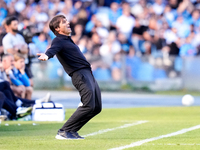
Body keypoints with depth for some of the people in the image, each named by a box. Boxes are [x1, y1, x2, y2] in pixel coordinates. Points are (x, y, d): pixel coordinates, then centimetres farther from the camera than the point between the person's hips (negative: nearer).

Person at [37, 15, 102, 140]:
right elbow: (52, 50, -30)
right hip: (80, 74, -10)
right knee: (88, 106, -20)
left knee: (97, 107, 7)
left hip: (88, 73, 10)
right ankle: (63, 132, -16)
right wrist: (46, 56, -52)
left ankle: (72, 131, 10)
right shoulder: (59, 41, -7)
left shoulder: (68, 40, 23)